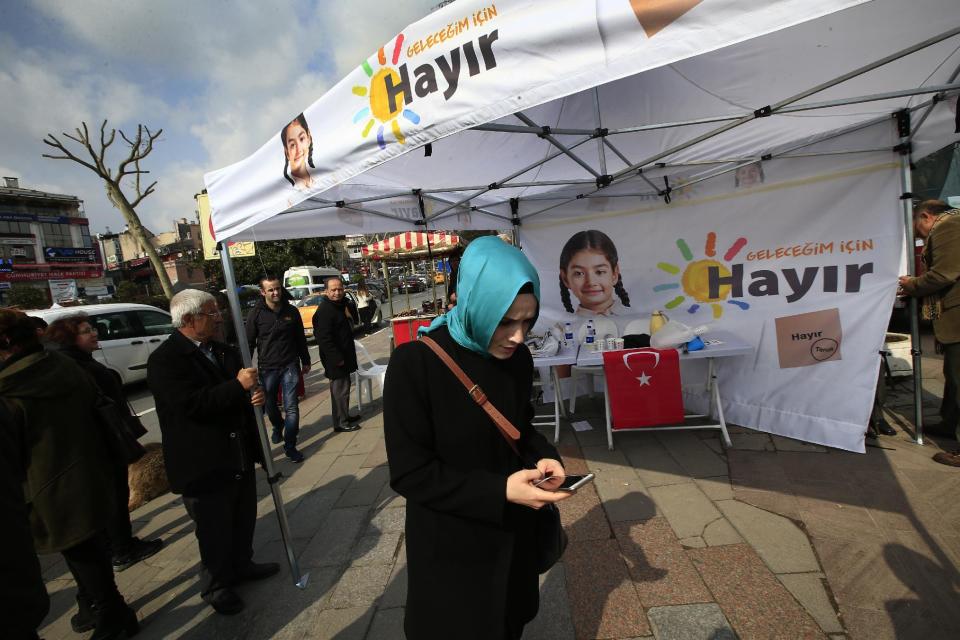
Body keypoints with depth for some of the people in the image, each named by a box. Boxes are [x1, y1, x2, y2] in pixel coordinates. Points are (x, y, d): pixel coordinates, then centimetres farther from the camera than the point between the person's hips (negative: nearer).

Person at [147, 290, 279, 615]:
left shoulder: (224, 352, 7)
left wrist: (255, 393, -10)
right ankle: (216, 587, 34)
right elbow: (191, 405, -28)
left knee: (244, 519, 23)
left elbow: (241, 392, 13)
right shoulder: (165, 360, -16)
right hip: (203, 464, -7)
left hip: (240, 456, 7)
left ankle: (242, 564, 46)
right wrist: (238, 386, -28)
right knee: (214, 530, 11)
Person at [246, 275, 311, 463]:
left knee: (291, 407, -4)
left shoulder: (291, 311, 1)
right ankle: (278, 427, 47)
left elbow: (300, 338, 10)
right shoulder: (256, 314, -5)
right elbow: (249, 343, -2)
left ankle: (290, 446, 4)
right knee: (270, 405, 17)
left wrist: (305, 361, 14)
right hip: (267, 368, 0)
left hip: (290, 366, 0)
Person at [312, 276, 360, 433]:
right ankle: (341, 423, 9)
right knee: (340, 389, -2)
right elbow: (324, 338, -24)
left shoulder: (340, 304, 10)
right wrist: (337, 358, -23)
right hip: (335, 359, -10)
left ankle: (345, 416, 33)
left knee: (343, 387, 19)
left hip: (343, 357, 10)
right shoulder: (324, 310, -19)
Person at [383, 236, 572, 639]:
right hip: (449, 545, -5)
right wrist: (500, 490, -29)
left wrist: (543, 456, -14)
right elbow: (409, 473, -22)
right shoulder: (415, 364, -26)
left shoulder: (518, 359, -8)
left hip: (511, 532, 5)